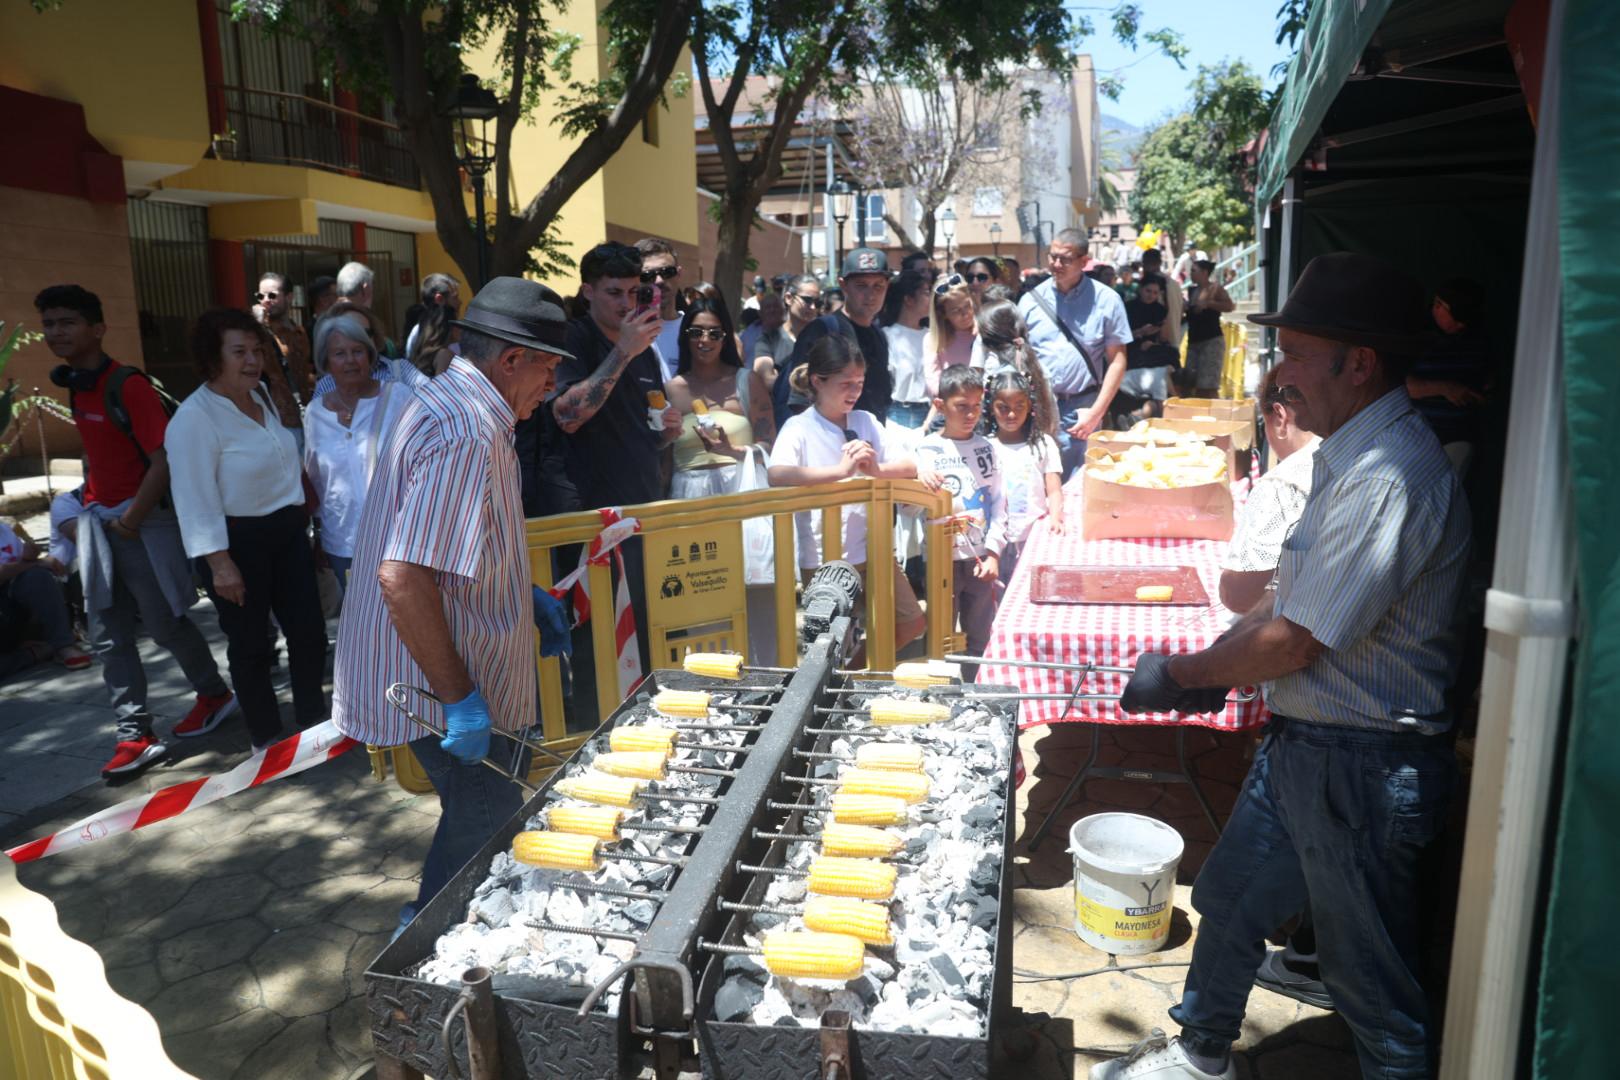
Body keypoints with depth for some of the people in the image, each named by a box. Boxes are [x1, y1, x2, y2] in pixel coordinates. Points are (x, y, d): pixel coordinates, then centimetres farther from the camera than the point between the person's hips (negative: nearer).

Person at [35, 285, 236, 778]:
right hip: (99, 521, 8)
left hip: (143, 520, -8)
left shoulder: (128, 385, -15)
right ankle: (135, 736, 11)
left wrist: (130, 522, -16)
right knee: (109, 637, 5)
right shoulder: (72, 385, 10)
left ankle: (216, 695, 26)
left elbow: (164, 461, -20)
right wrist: (89, 514, 12)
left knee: (164, 624, 4)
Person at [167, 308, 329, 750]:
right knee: (250, 645, 7)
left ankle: (313, 719, 30)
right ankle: (266, 738, 22)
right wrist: (220, 564, -23)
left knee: (309, 631, 12)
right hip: (237, 543, -7)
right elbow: (196, 502, -20)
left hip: (287, 532, 8)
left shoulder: (262, 397, 8)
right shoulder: (193, 418, -18)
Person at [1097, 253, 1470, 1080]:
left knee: (1368, 971, 10)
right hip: (1300, 741, 10)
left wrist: (1179, 673, -10)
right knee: (1229, 903, 23)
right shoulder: (1345, 457, 7)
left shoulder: (1391, 479, -26)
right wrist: (1217, 671, 5)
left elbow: (1292, 643, -24)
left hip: (1364, 763, -10)